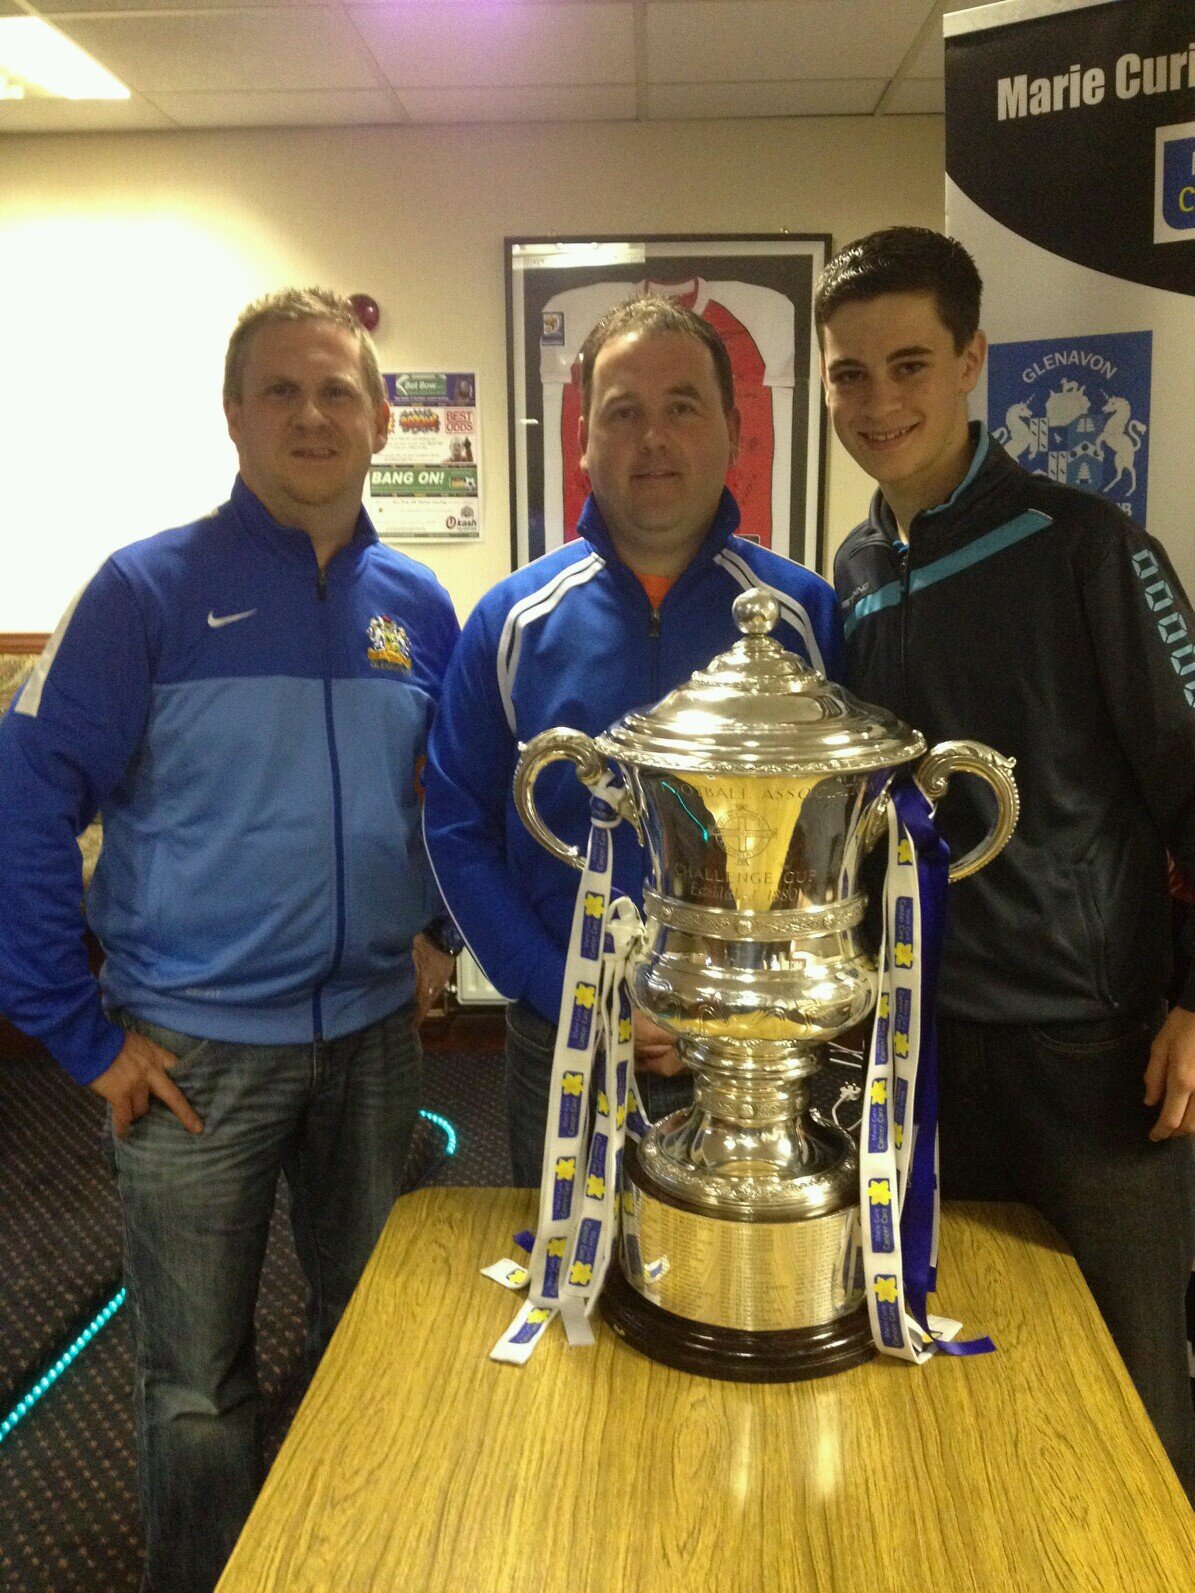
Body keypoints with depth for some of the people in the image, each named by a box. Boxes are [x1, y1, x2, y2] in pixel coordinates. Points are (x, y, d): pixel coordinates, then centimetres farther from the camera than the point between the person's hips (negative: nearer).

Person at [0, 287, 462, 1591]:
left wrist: (440, 929, 6)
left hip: (372, 1034, 4)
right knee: (195, 1384, 11)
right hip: (197, 1047, -4)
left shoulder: (418, 606, 4)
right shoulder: (151, 589, -9)